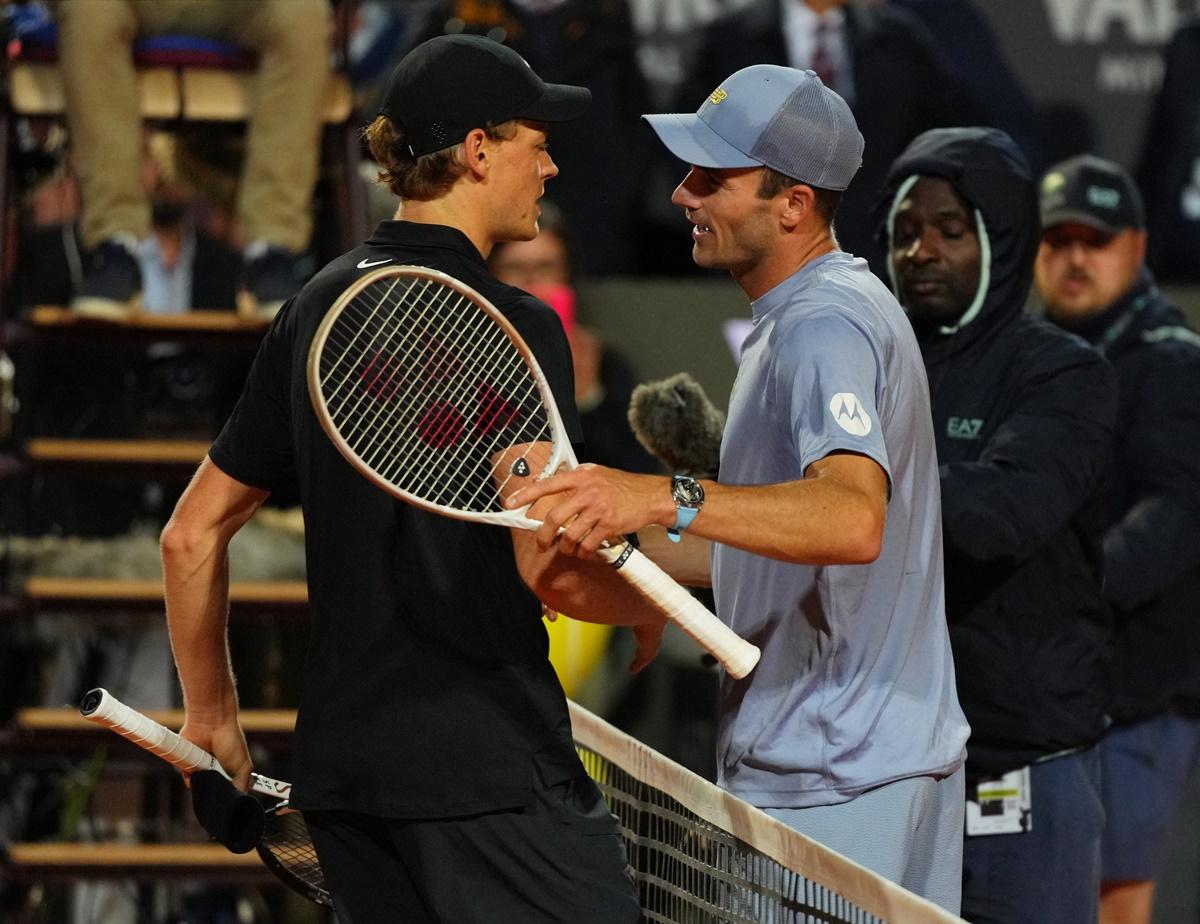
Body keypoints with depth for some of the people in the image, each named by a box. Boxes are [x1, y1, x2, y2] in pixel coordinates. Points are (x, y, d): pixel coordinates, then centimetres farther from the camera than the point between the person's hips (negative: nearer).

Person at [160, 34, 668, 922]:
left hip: (337, 767, 8)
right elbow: (550, 569, -17)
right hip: (490, 765, -8)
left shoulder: (313, 311, 12)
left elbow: (192, 535, 16)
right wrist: (649, 608, 4)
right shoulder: (510, 325, -11)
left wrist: (211, 717, 26)